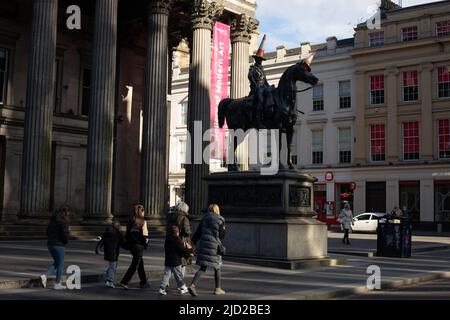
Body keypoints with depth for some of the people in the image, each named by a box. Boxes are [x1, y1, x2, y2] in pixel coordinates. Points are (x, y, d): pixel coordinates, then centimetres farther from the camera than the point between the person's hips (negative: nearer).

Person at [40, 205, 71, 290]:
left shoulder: (53, 220, 11)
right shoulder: (64, 221, -13)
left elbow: (48, 231, 14)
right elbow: (64, 233, -20)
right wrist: (66, 241, -2)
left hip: (50, 244, 8)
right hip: (59, 245, -8)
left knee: (56, 263, 21)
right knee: (60, 264, 4)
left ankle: (45, 276, 3)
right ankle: (57, 284, 8)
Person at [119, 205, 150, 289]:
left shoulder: (131, 221, 7)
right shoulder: (143, 221, -10)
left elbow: (127, 233, 8)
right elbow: (144, 234, -13)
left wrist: (127, 245, 15)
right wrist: (146, 243, 2)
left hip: (131, 245, 7)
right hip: (139, 245, -7)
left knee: (140, 263, 19)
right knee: (134, 265, -1)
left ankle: (144, 282, 27)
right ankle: (124, 282, -8)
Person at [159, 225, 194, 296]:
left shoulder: (167, 240, 6)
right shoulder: (177, 241, -15)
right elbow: (183, 250, -15)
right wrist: (191, 250, 0)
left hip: (167, 262, 5)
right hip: (176, 262, -5)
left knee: (166, 275, 6)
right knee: (178, 275, 7)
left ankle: (162, 288, -2)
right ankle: (182, 288, 19)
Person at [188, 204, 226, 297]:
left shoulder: (204, 219, 10)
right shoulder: (220, 220, -1)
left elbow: (198, 233, 7)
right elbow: (221, 236, 0)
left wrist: (192, 243, 10)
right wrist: (224, 229, 19)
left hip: (203, 244, 4)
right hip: (214, 246, -4)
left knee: (203, 268, 5)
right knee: (217, 268, 14)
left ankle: (193, 285, -14)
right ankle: (218, 289, 21)